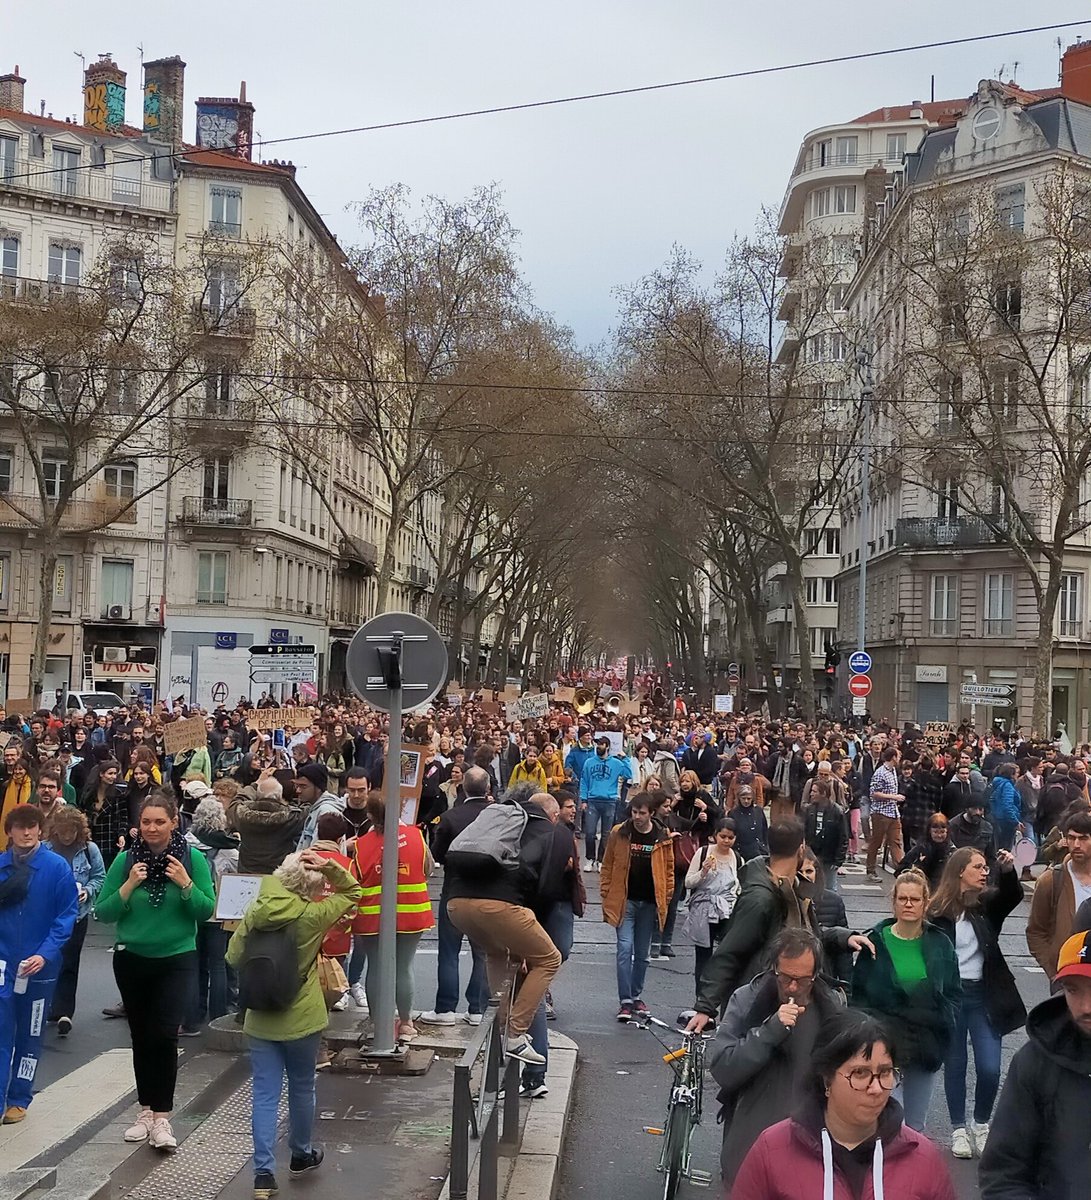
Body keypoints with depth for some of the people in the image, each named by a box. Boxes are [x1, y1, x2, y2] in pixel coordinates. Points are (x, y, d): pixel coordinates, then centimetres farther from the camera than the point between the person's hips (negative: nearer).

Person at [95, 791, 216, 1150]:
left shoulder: (192, 860, -7)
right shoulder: (125, 860, -4)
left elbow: (207, 911, -7)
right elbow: (103, 913, -3)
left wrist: (186, 884, -21)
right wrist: (129, 886, -17)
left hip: (177, 961, -2)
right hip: (131, 959, 2)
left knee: (164, 1036, -12)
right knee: (141, 1037, 12)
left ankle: (161, 1118, -7)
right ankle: (146, 1110, 25)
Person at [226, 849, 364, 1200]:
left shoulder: (255, 913, -7)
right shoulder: (313, 916, -14)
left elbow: (233, 958, -1)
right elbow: (353, 892, -1)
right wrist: (329, 866, -13)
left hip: (260, 1019, 2)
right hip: (301, 1020, -2)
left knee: (265, 1094, 4)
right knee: (301, 1089, 17)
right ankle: (301, 1155, 34)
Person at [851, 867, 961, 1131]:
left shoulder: (940, 944, 4)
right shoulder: (876, 942, -3)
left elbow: (954, 993, 12)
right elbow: (859, 994, 1)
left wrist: (944, 1026, -2)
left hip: (927, 1045, 3)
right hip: (886, 1043, -3)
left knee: (917, 1124, 14)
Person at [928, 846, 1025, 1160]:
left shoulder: (987, 904, 2)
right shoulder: (938, 911, -6)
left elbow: (1013, 896, -18)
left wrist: (1007, 871, -36)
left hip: (984, 995, 2)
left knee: (989, 1068, -1)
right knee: (955, 1064, 9)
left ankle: (981, 1124, 22)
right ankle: (959, 1128, 24)